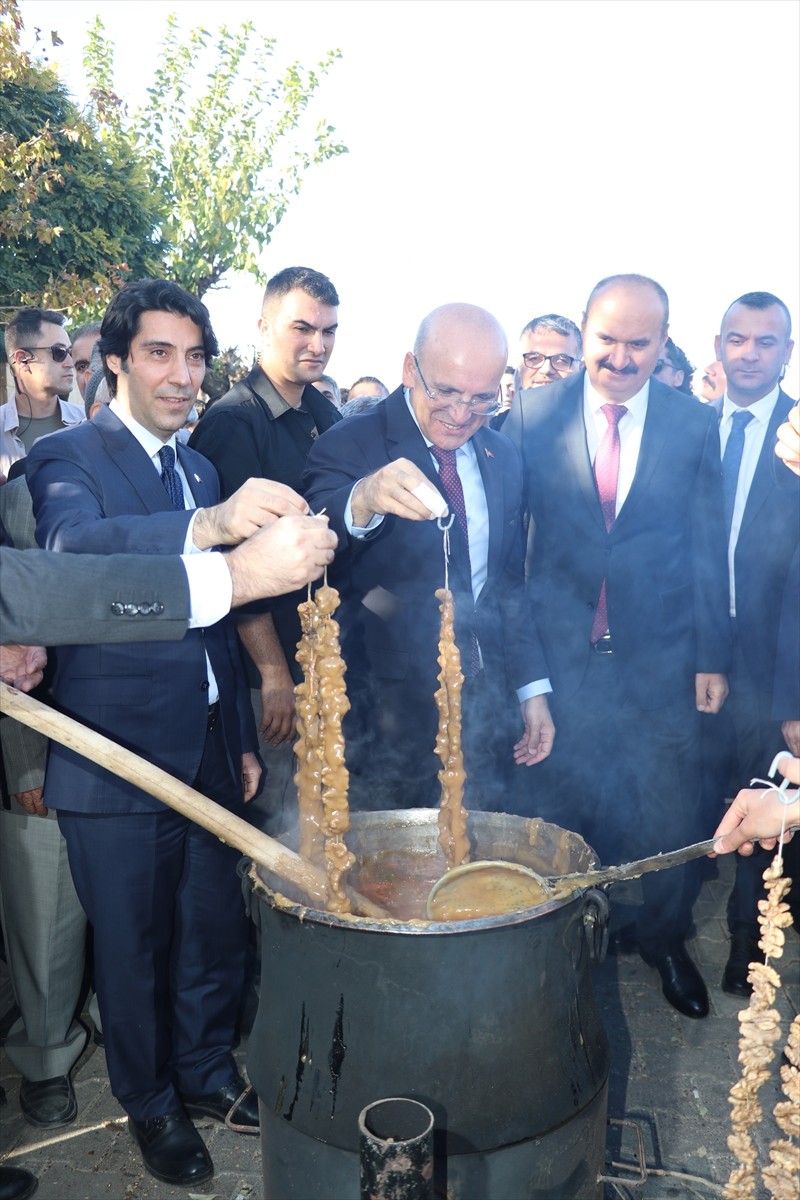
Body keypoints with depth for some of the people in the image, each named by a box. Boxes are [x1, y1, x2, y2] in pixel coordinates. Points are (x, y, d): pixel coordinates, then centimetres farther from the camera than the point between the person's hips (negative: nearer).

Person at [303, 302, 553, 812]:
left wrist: (532, 689, 10)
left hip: (487, 712, 5)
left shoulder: (504, 458, 5)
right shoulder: (349, 447, -12)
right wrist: (362, 501, -49)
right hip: (385, 722, -5)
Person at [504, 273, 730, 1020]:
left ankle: (664, 940, 38)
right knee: (553, 806, 12)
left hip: (661, 653, 1)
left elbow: (708, 549, 2)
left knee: (669, 812, 12)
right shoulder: (532, 416, -3)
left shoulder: (695, 424, 0)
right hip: (560, 648, 0)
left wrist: (711, 657, 0)